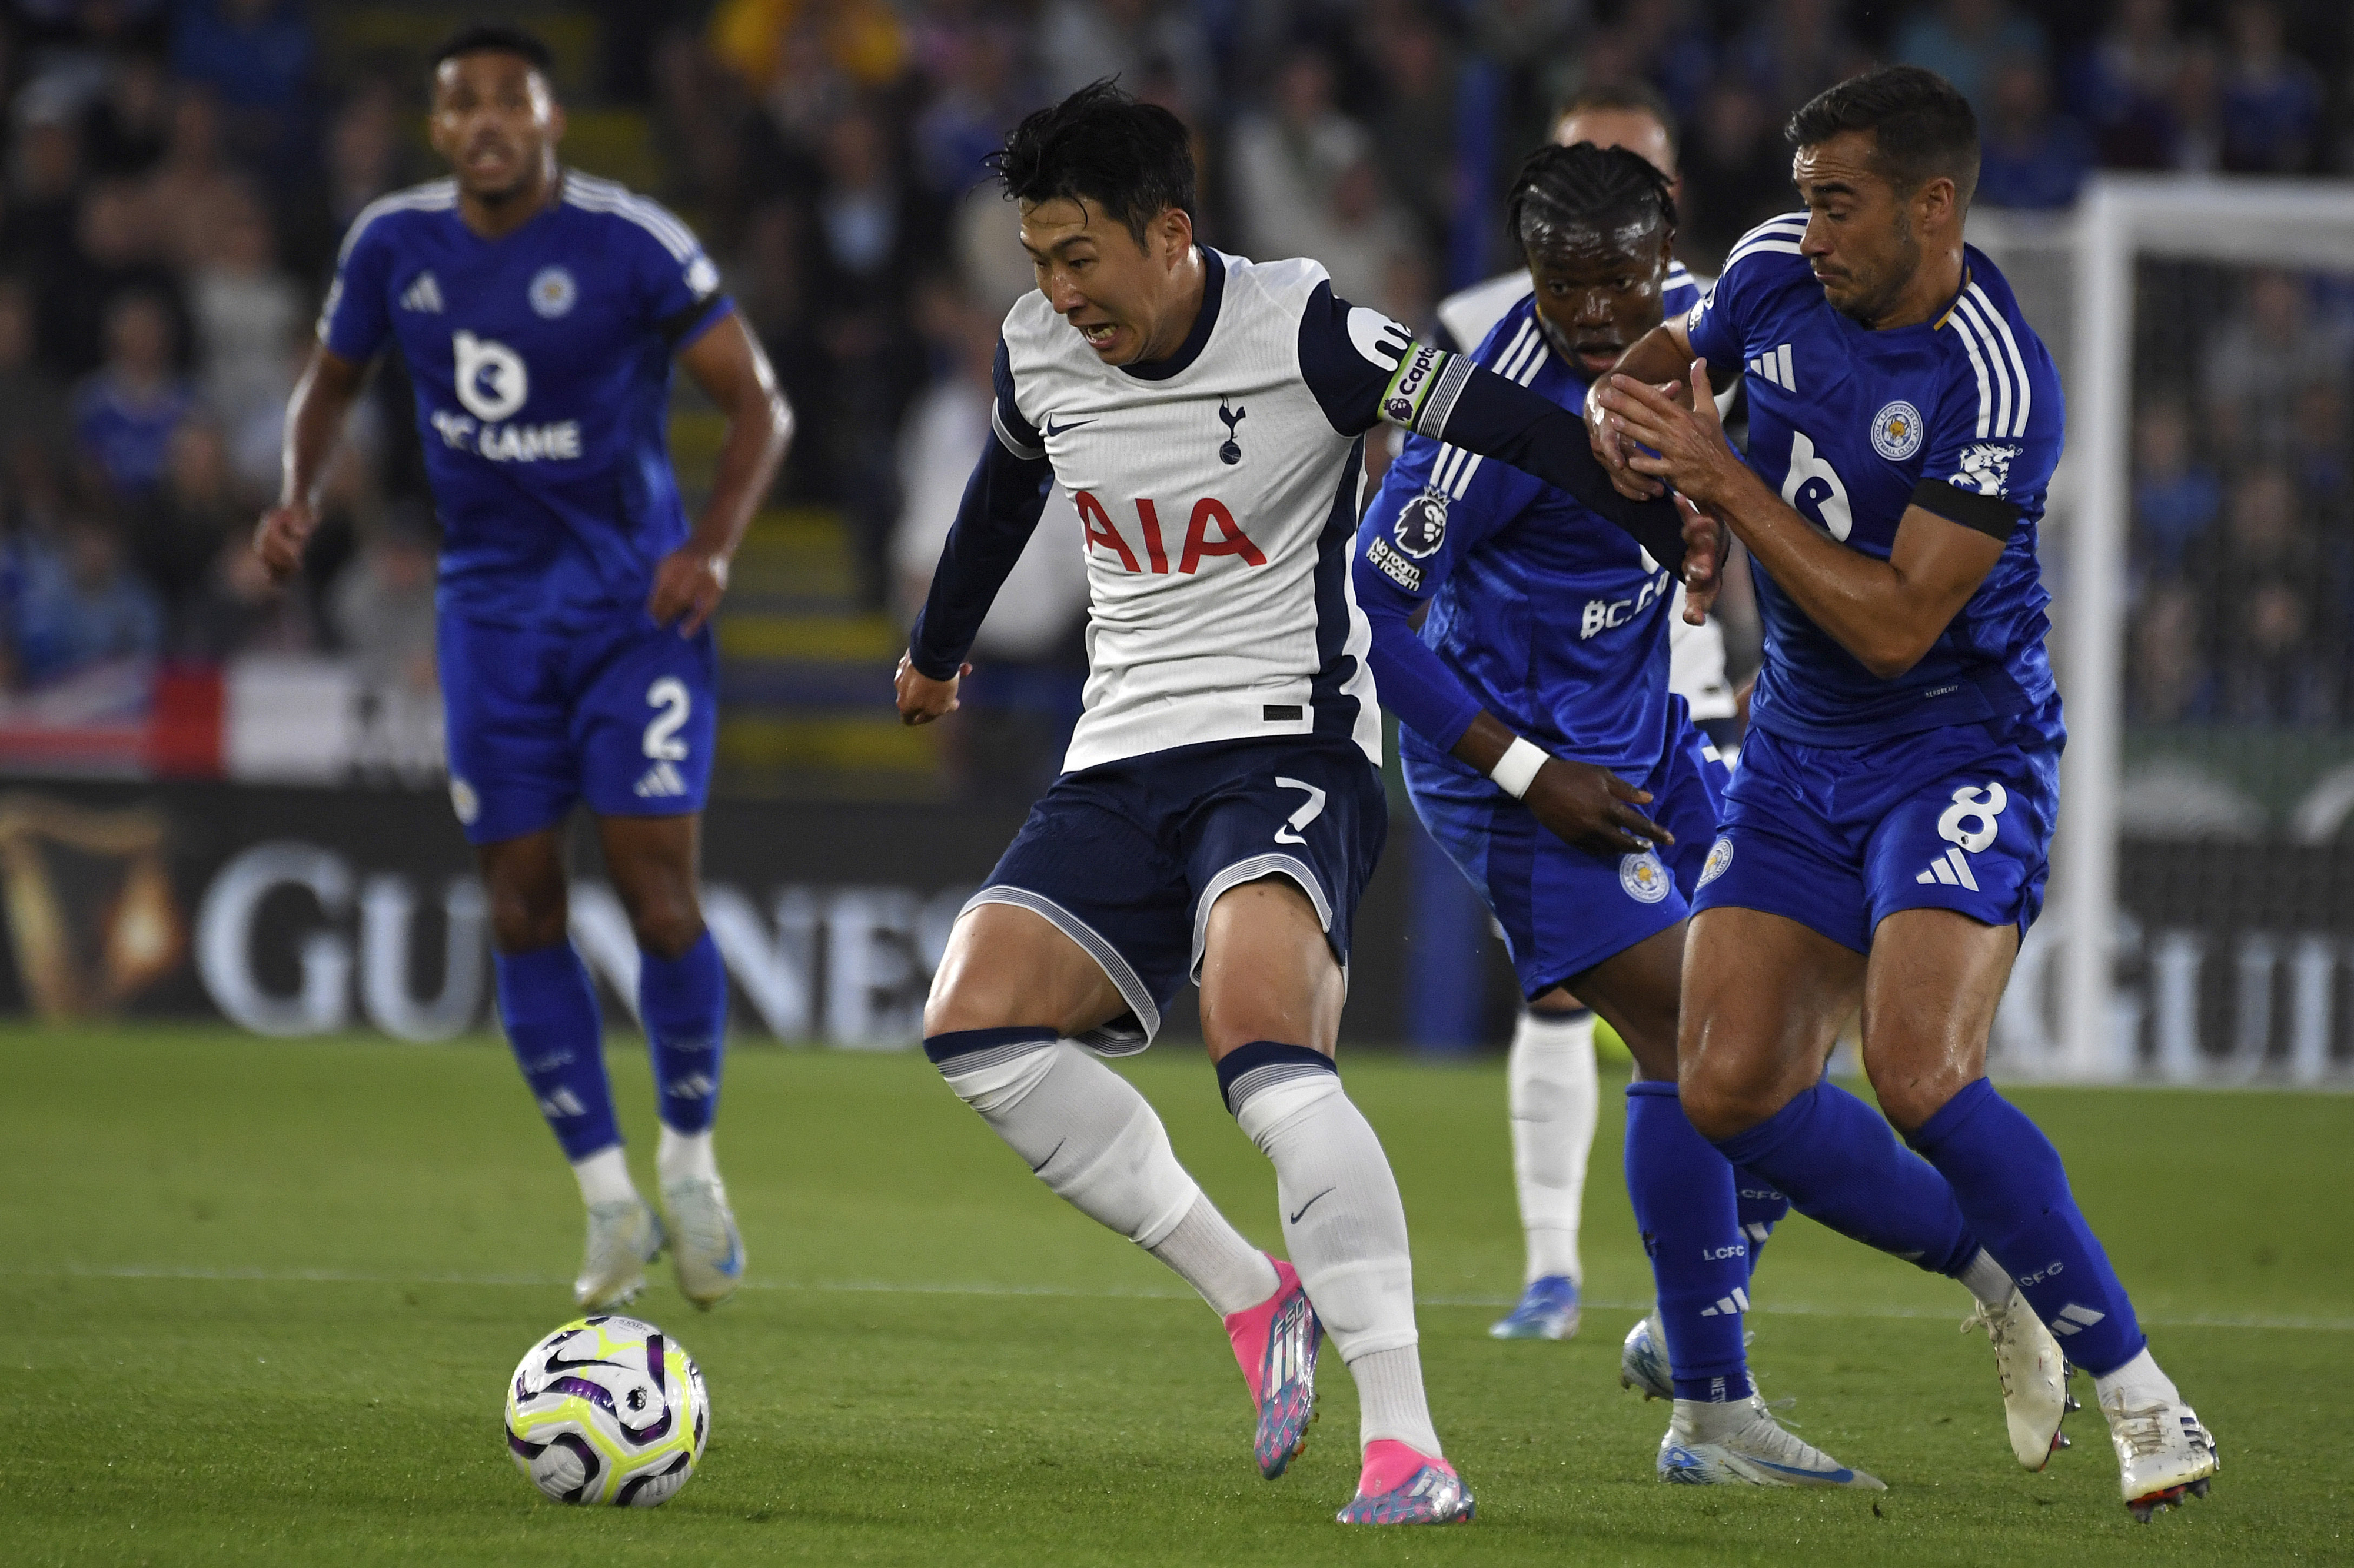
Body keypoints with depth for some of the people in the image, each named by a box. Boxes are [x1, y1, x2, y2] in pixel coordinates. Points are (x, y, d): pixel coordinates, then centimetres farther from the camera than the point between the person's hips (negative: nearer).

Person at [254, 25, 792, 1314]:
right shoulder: (394, 244, -1)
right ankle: (609, 1201, 11)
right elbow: (328, 382, 16)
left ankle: (691, 1168, 11)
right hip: (492, 611, 4)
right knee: (521, 908, 0)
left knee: (657, 892, -10)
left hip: (635, 602, -4)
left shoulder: (630, 245, -14)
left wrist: (714, 546, -23)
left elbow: (757, 404, -9)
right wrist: (296, 494, -3)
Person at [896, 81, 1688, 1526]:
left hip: (1288, 744, -7)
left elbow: (1517, 429, -10)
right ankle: (1255, 1298, -2)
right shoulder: (1039, 353, 6)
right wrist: (937, 649, 44)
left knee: (1264, 1051, -30)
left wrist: (1686, 544, -10)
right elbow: (1007, 489, 28)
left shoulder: (1302, 334, -14)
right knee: (976, 1025, -15)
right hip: (1124, 760, 7)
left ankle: (1409, 1446, -30)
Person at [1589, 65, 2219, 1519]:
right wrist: (1626, 406, -5)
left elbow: (1894, 624, -25)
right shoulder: (1777, 271, -3)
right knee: (1730, 1086, -4)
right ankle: (2003, 1279, 18)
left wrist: (1724, 482, -23)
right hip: (1799, 751, 7)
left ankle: (2137, 1388, -11)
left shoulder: (1998, 384, -23)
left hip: (1958, 749, -7)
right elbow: (1677, 350, 19)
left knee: (1921, 1079, -24)